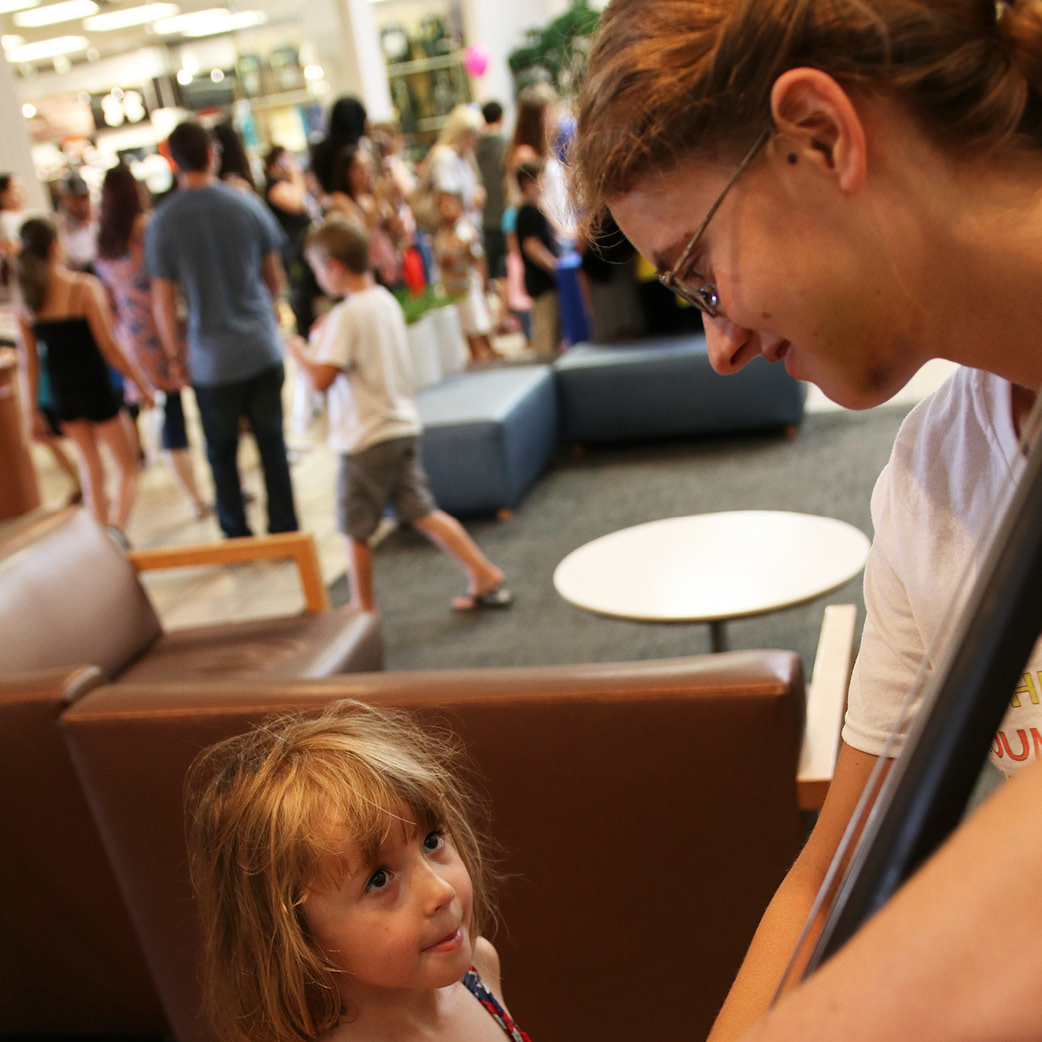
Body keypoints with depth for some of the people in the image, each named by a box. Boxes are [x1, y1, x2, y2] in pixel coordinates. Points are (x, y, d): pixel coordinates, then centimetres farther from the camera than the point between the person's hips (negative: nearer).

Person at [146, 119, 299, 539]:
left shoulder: (162, 222, -9)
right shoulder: (247, 204, -4)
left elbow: (163, 300, -6)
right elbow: (274, 277, 7)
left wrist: (174, 355, 7)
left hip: (212, 360, -1)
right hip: (263, 347, 2)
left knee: (221, 453, 14)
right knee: (272, 442, 13)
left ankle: (238, 538, 23)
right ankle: (285, 531, 20)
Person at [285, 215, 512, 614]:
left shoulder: (346, 316, -18)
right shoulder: (387, 301, 8)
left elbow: (322, 378, -22)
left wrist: (300, 352, -5)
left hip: (366, 439, -8)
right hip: (403, 427, 8)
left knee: (356, 529, 7)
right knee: (420, 510, 14)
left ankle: (364, 610, 18)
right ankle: (486, 577, 12)